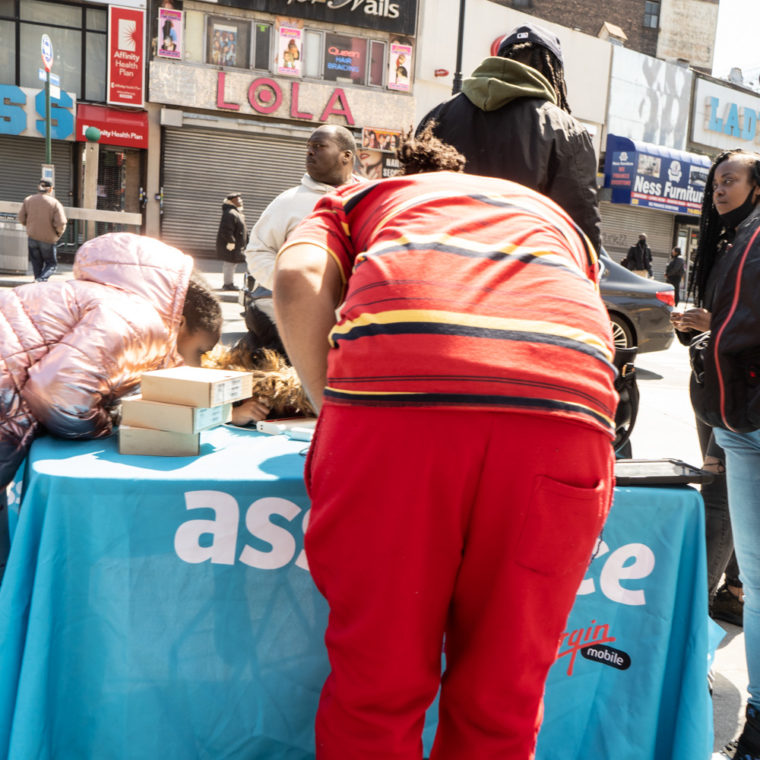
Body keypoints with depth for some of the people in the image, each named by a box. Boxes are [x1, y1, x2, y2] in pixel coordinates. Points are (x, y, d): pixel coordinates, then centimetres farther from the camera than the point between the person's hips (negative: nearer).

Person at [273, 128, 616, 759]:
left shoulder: (358, 199, 31)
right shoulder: (552, 215, 40)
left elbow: (298, 278, 10)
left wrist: (332, 408, 18)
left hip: (392, 384, -2)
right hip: (563, 409, 3)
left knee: (377, 687, 14)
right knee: (503, 696, 18)